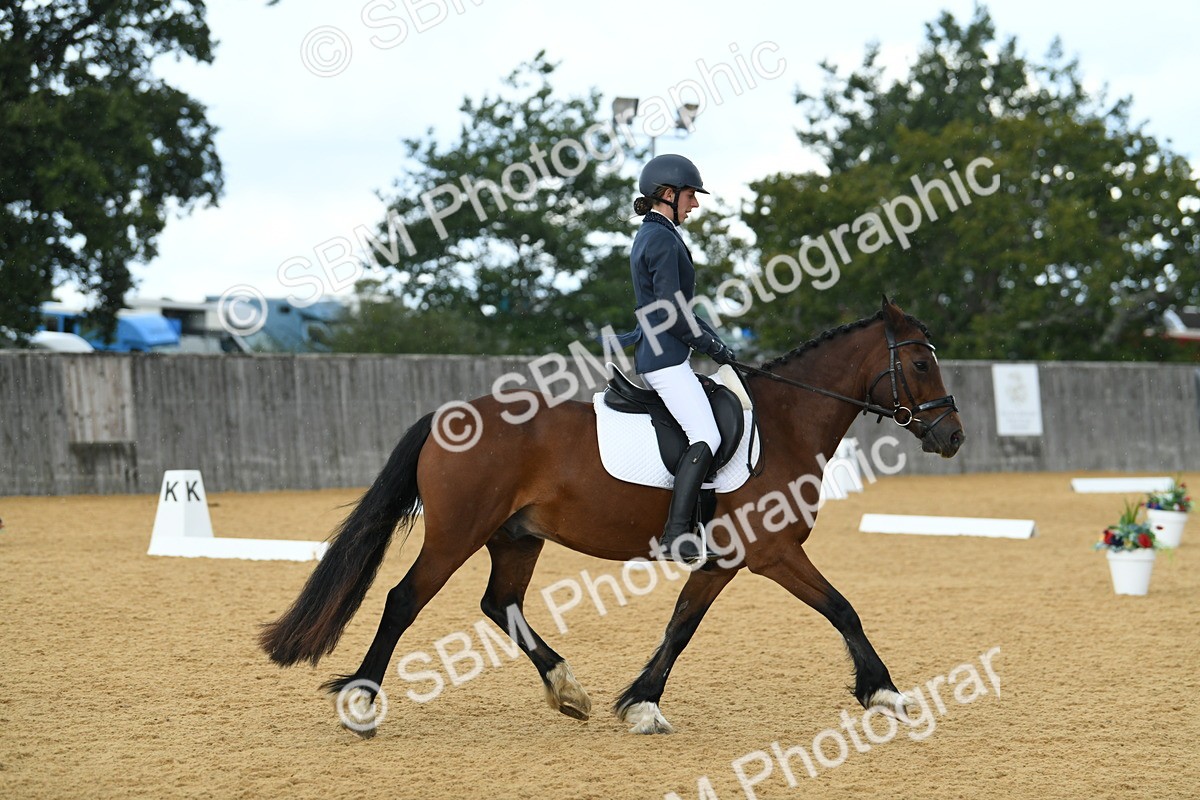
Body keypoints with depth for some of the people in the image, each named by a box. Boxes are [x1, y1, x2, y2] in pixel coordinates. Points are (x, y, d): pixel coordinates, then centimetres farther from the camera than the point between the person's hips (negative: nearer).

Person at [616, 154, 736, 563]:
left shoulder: (651, 236, 17)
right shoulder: (662, 240, -14)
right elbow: (674, 314, -19)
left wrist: (715, 342, 15)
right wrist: (715, 348, -8)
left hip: (653, 353, 11)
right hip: (664, 356, -11)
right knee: (706, 438, -17)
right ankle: (677, 535, -21)